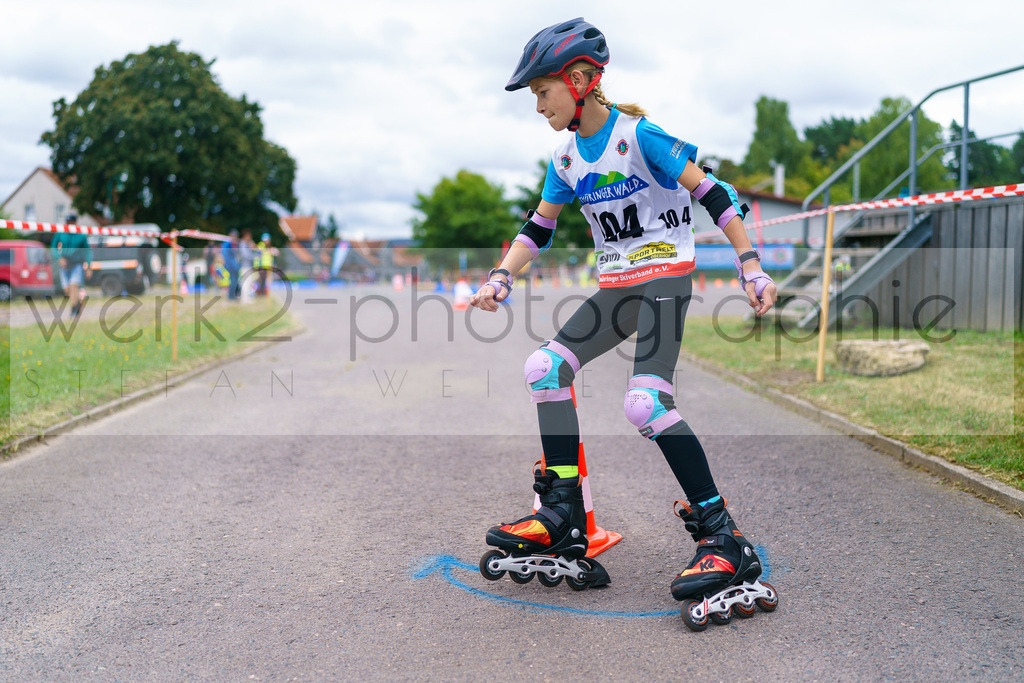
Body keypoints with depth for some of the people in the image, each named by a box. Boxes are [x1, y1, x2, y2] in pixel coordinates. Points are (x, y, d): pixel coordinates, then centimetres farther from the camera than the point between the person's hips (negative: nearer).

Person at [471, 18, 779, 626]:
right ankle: (564, 520, 1)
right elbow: (538, 229, 18)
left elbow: (712, 195, -14)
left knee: (647, 400, -23)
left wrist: (752, 266, -20)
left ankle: (725, 540, -17)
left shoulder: (638, 135, -13)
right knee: (545, 367, -6)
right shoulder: (567, 158, 9)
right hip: (616, 286, 8)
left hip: (666, 275, -7)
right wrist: (501, 279, 3)